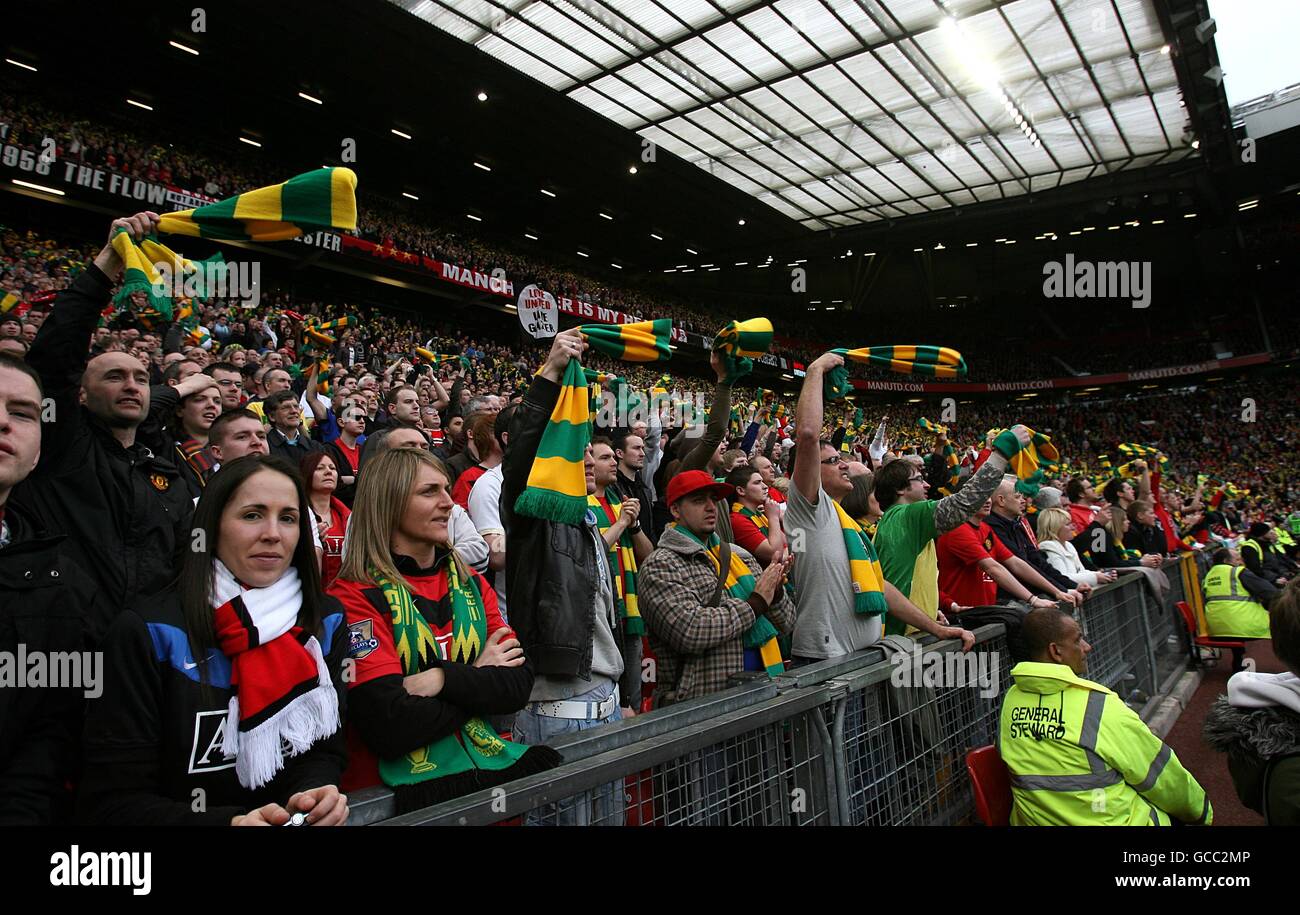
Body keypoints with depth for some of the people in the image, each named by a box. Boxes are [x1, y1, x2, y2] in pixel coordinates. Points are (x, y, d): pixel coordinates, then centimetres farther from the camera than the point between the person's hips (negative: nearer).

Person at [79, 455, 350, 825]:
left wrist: (316, 792, -15)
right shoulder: (147, 632, -8)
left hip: (297, 816, 3)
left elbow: (326, 750, 5)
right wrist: (229, 821, -23)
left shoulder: (327, 623, 1)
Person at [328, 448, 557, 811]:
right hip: (404, 785, -4)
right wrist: (478, 679, -8)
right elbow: (390, 726, -18)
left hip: (489, 765, 5)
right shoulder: (353, 596, -9)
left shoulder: (471, 583, 8)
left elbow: (519, 684, -2)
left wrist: (442, 680, -16)